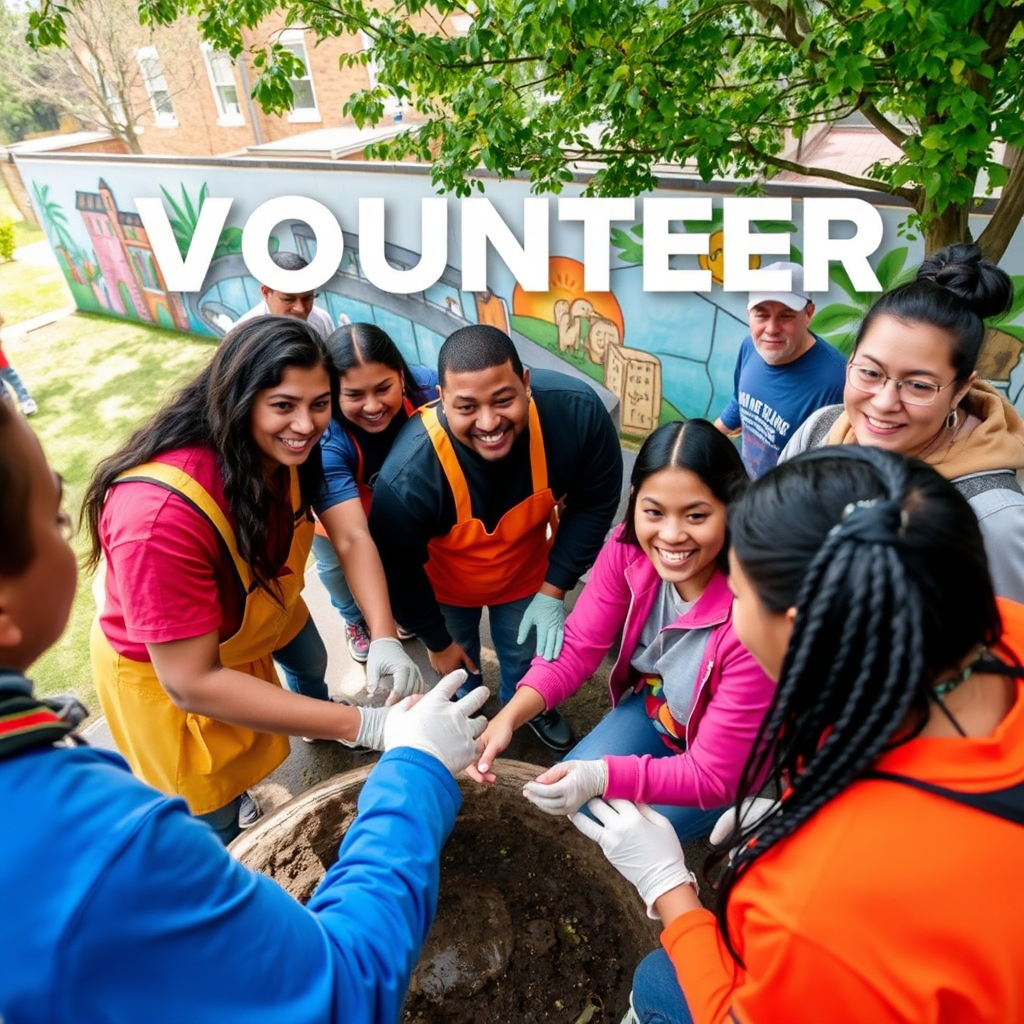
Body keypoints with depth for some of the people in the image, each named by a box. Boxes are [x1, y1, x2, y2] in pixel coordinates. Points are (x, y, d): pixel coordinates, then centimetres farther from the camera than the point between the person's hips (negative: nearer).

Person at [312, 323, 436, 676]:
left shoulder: (425, 386, -39)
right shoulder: (325, 439, -46)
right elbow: (353, 540, -55)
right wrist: (383, 638, -63)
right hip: (332, 504, -1)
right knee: (335, 566, 18)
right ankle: (356, 619, 53)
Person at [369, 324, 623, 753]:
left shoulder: (576, 411, -35)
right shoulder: (408, 475, -41)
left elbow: (595, 503, -15)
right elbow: (397, 570, -20)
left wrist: (553, 589, -17)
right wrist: (437, 641, -5)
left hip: (526, 570, 2)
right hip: (444, 585, -1)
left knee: (527, 656, 26)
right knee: (457, 670, 26)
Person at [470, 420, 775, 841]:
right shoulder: (628, 548, -24)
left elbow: (713, 775, -30)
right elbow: (576, 648, -17)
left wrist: (603, 776, -44)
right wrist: (507, 718, -33)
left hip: (737, 758, -4)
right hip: (653, 708, 4)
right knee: (575, 799, -5)